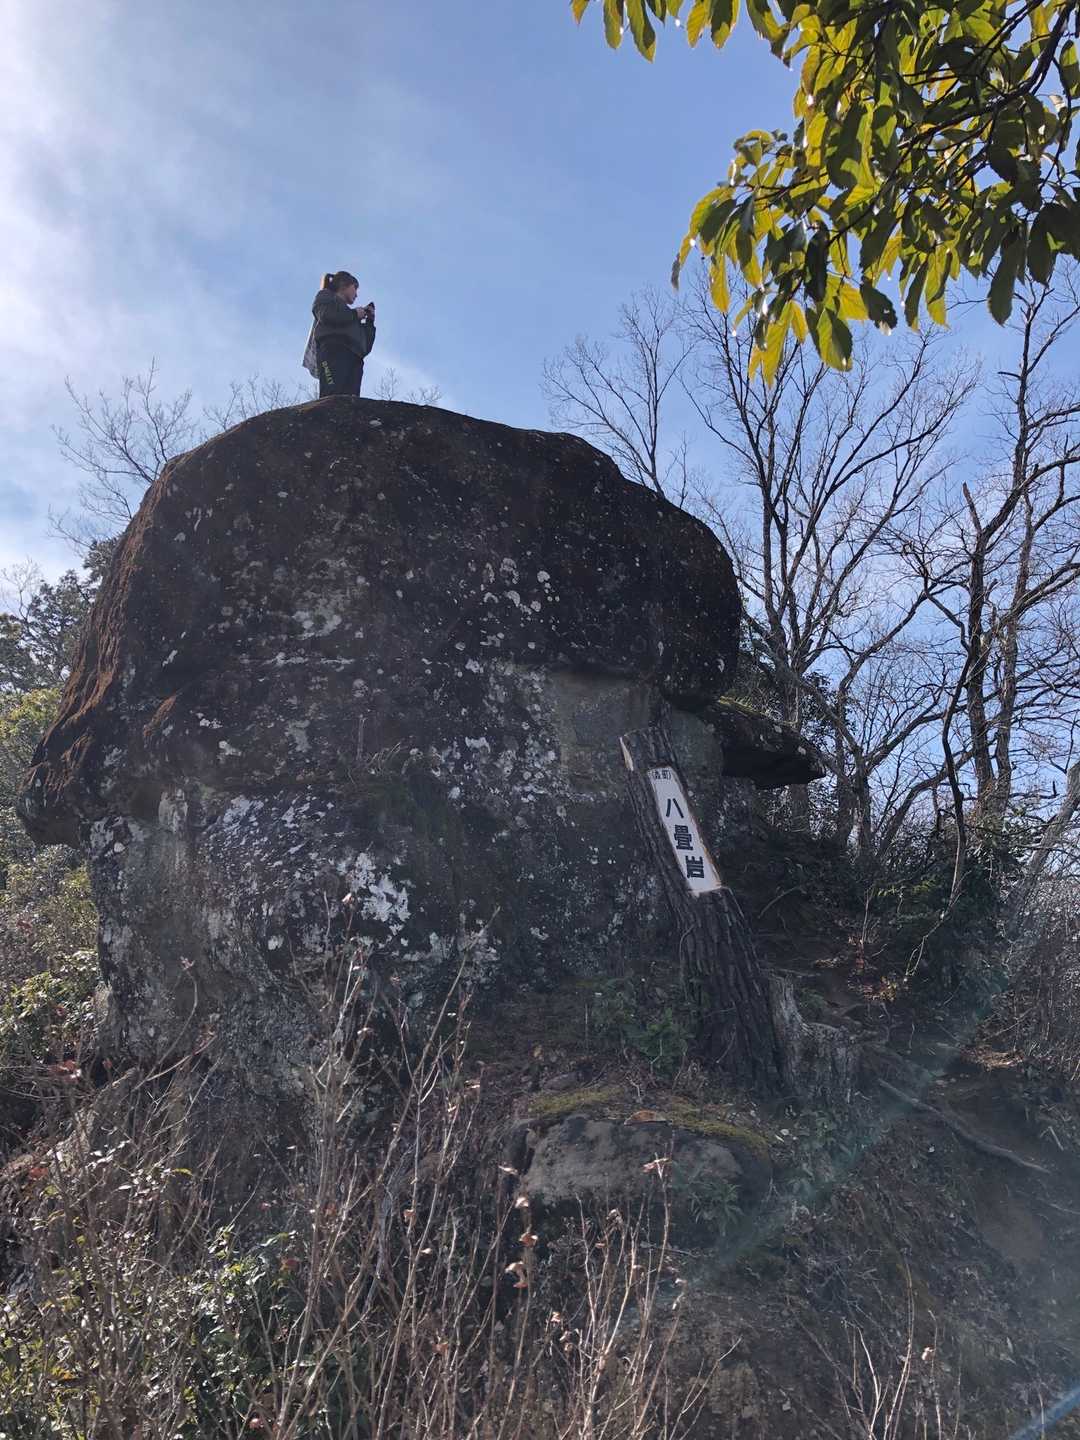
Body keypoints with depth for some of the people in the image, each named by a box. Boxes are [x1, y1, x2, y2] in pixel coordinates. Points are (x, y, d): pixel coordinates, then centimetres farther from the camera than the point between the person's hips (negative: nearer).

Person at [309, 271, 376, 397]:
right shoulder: (325, 296, 24)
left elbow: (365, 346, 31)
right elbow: (326, 315, -1)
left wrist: (369, 321, 25)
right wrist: (354, 314, 9)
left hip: (353, 357, 6)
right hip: (334, 352, -6)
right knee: (332, 401, -27)